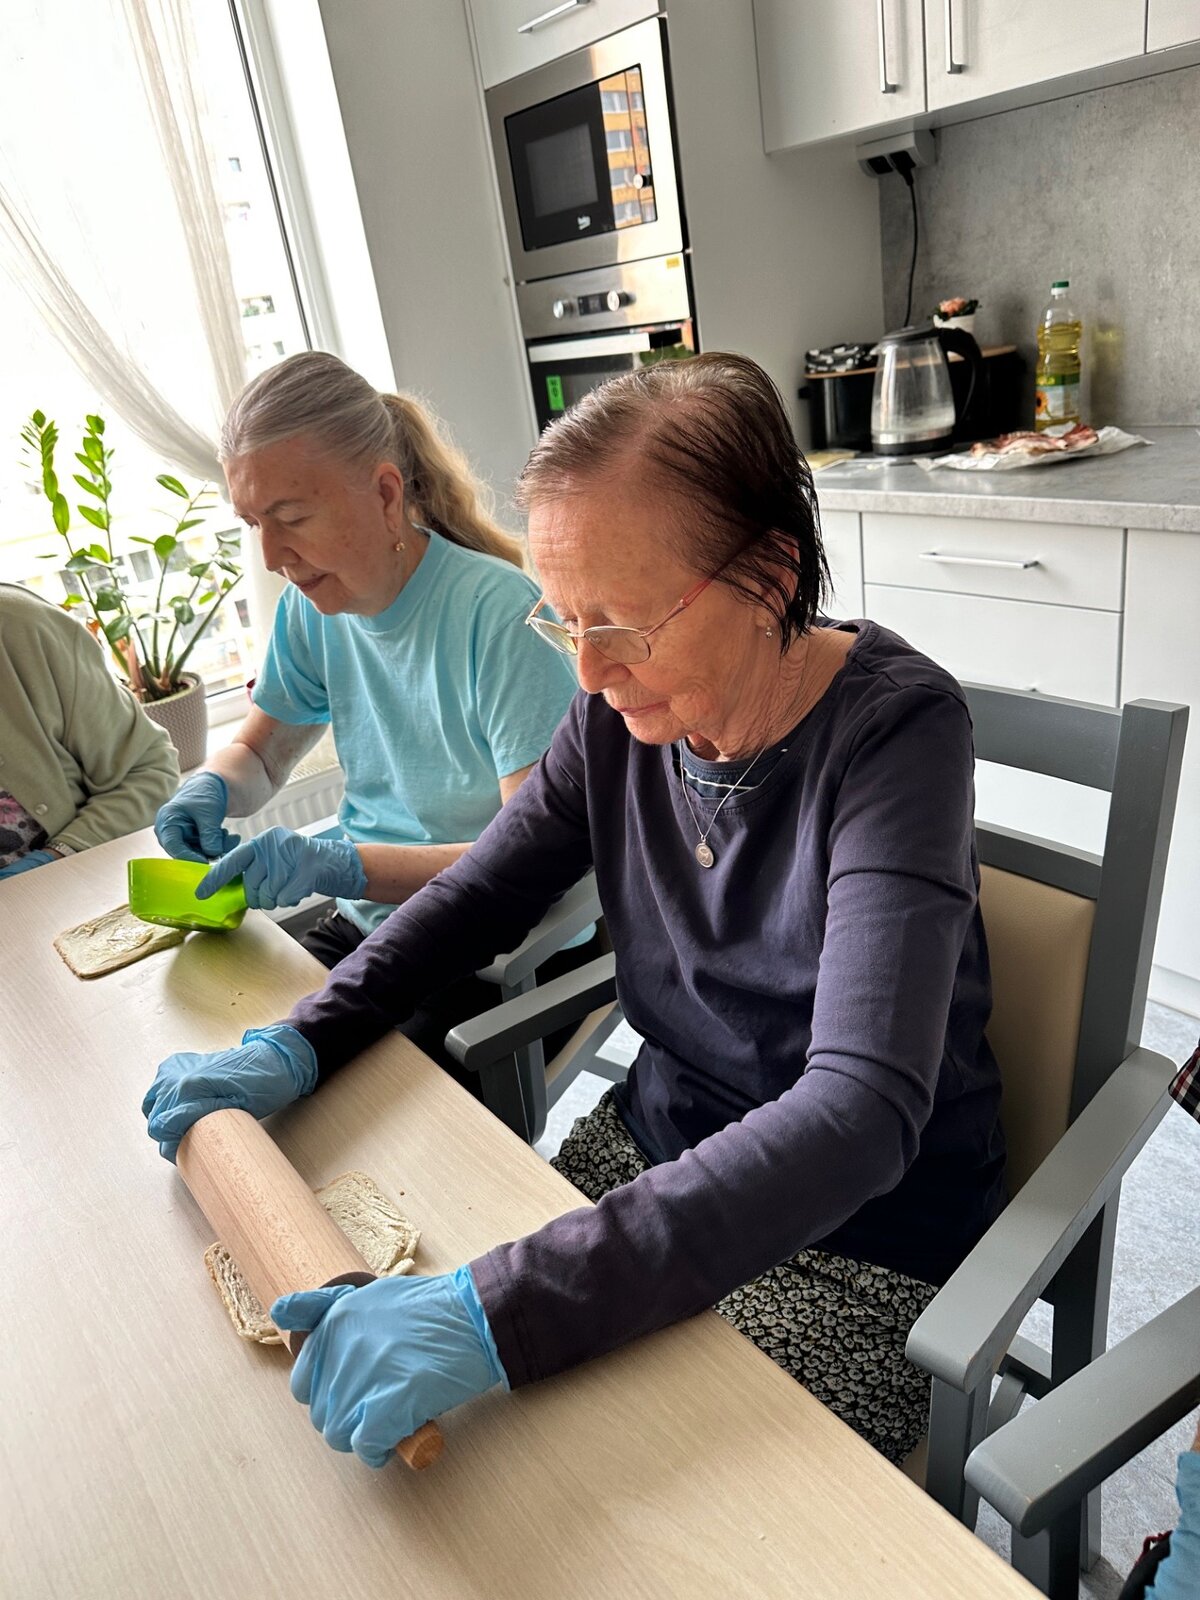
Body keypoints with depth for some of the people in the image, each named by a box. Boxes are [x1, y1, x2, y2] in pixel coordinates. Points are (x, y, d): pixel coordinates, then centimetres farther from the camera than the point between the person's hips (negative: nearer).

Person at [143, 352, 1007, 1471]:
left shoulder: (893, 726, -26)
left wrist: (503, 1309, -43)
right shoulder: (625, 710, -9)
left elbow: (859, 1113, -36)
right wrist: (296, 1047, -11)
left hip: (863, 1239, -4)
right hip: (657, 1149, 5)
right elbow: (483, 891, 4)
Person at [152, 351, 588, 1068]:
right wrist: (212, 789, -6)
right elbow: (257, 753, 18)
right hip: (371, 925, 7)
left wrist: (342, 865, -30)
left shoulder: (500, 613, -20)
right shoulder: (314, 608, 3)